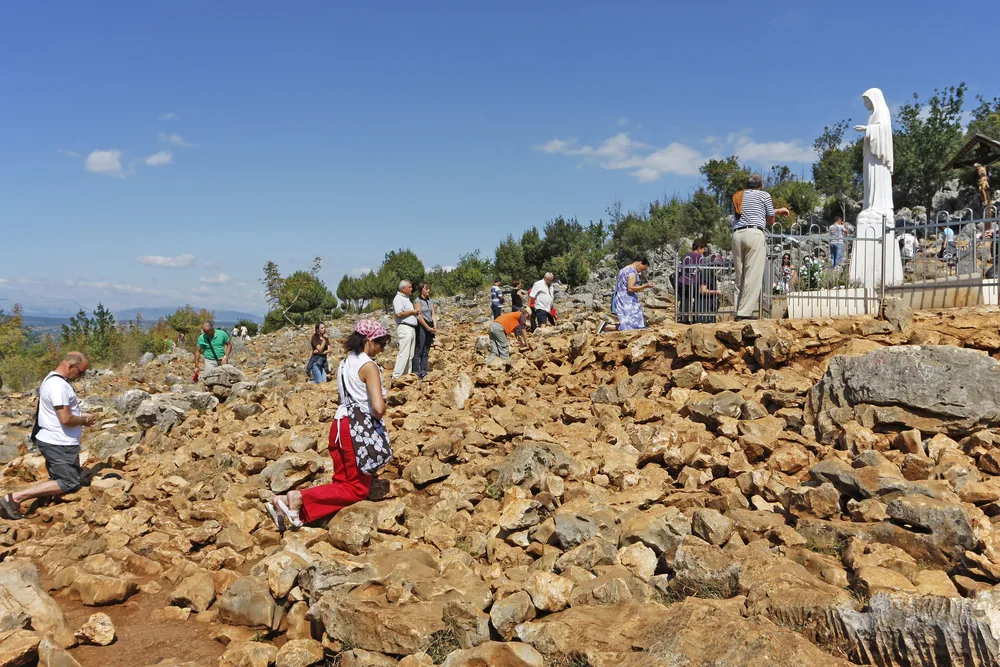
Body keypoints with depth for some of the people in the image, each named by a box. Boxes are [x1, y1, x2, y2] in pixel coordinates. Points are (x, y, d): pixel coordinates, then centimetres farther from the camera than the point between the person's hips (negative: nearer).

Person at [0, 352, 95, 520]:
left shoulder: (54, 380, 11)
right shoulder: (59, 385, -23)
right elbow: (66, 419, -26)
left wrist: (81, 416, 8)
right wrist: (85, 420, -9)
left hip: (55, 442, 11)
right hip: (59, 444, -11)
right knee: (69, 484, -4)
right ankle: (14, 498, -9)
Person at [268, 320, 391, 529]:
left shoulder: (346, 363, 14)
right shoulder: (369, 365, -12)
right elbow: (378, 408, -21)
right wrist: (378, 415, 0)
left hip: (339, 424, 8)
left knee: (342, 482, 15)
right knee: (358, 488, 5)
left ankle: (287, 502, -1)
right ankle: (301, 498, -11)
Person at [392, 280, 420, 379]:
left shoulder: (406, 298, 20)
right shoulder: (398, 298, -10)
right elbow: (399, 314, -21)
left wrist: (415, 312, 11)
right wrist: (412, 312, -11)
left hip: (411, 328, 10)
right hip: (404, 327, -10)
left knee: (410, 355, 11)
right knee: (404, 354, -13)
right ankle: (396, 376, -11)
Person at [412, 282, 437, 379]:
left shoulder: (430, 301, 15)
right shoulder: (418, 301, -5)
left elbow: (433, 315, 9)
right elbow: (419, 316, -12)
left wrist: (435, 327, -6)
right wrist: (428, 328, -13)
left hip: (430, 328, 7)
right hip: (421, 327, -7)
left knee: (426, 351, 8)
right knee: (418, 351, -6)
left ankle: (423, 372, 11)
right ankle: (416, 372, -5)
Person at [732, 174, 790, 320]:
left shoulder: (737, 197, 27)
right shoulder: (764, 195, 14)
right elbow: (770, 221, 19)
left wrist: (777, 211, 41)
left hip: (737, 234, 5)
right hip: (754, 233, -5)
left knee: (741, 275, 4)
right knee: (753, 275, -8)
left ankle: (741, 310, 0)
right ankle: (744, 312, -15)